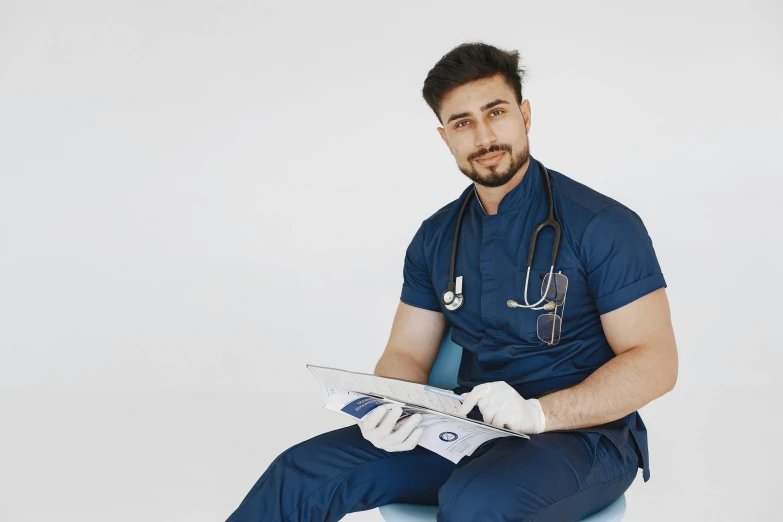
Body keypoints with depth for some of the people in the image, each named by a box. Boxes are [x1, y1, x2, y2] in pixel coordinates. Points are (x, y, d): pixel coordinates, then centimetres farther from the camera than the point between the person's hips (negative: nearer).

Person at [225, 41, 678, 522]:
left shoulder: (603, 225, -10)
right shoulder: (436, 237, 8)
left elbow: (655, 361, -13)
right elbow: (408, 353, 10)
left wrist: (538, 412, -26)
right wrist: (391, 409, -14)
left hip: (583, 434, -4)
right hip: (471, 429, 5)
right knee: (303, 474, -12)